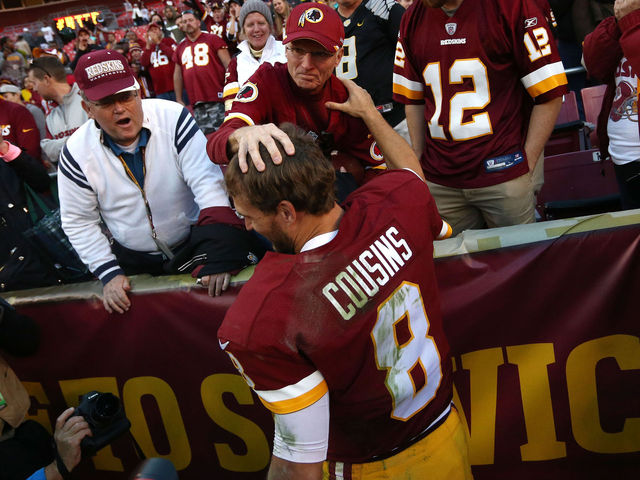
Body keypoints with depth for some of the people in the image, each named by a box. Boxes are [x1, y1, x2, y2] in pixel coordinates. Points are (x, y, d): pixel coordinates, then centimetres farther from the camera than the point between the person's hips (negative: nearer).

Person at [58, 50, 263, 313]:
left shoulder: (173, 118, -13)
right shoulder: (77, 152, -8)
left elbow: (207, 180, -18)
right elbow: (78, 222, 2)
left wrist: (220, 250, -27)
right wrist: (109, 273, -9)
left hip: (192, 240, -2)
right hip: (131, 260, 2)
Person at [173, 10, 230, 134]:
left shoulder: (213, 40, 6)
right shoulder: (180, 48, 18)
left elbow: (228, 65, 0)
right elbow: (177, 76, 24)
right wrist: (179, 100, 19)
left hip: (218, 100, -4)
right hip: (197, 104, 4)